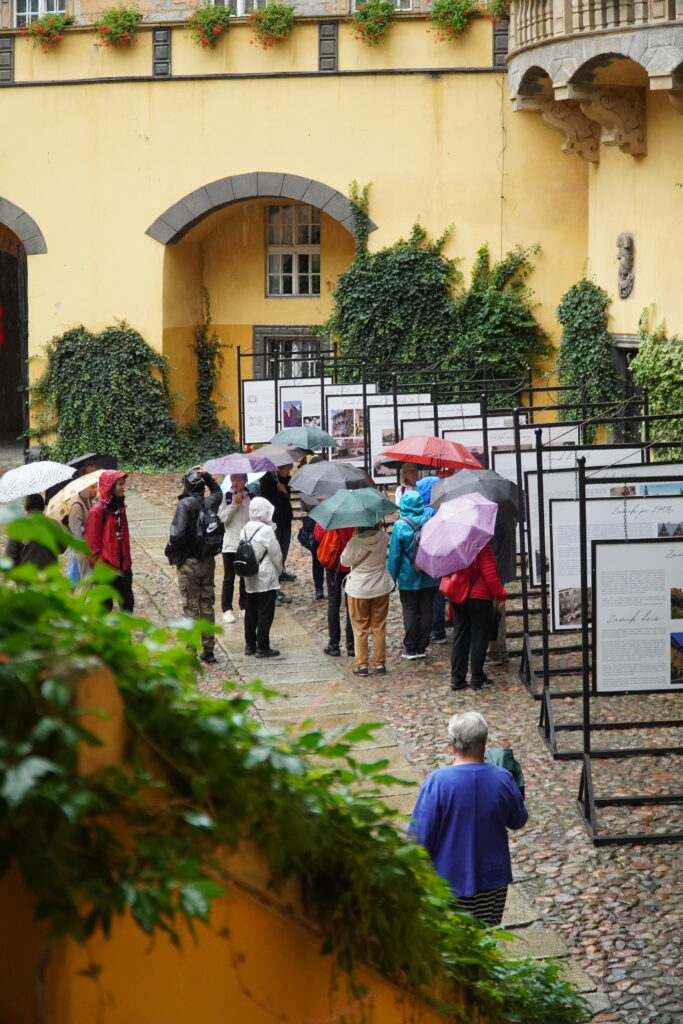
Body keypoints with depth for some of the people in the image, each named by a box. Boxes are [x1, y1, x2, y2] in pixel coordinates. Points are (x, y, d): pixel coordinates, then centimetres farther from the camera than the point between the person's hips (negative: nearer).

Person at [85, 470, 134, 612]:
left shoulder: (119, 507, 8)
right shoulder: (98, 510, -15)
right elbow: (92, 542, -15)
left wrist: (127, 562, 15)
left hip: (122, 568, 7)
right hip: (106, 568, -7)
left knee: (127, 603, 12)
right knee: (105, 606, 5)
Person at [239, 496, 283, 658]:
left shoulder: (245, 530, 3)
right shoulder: (266, 531, -17)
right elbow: (276, 553, -9)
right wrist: (279, 570, 6)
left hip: (249, 579, 7)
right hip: (266, 579, -7)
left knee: (250, 613, 14)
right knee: (265, 614, -1)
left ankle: (250, 645, 20)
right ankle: (263, 647, 1)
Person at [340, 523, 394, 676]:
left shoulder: (355, 542, -22)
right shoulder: (382, 537, -13)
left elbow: (345, 561, -7)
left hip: (358, 589, -3)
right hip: (381, 588, 3)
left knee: (360, 628, 10)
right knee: (379, 628, 13)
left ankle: (362, 664, 11)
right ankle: (380, 664, 15)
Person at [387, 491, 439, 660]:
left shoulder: (400, 525, -14)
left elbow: (395, 553, -10)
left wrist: (392, 576, 0)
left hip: (408, 578, -3)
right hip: (429, 577, 3)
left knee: (409, 611, 6)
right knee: (426, 610, 11)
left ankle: (410, 648, 8)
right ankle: (422, 646, 16)